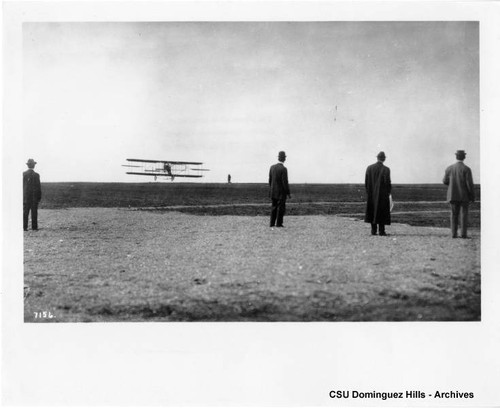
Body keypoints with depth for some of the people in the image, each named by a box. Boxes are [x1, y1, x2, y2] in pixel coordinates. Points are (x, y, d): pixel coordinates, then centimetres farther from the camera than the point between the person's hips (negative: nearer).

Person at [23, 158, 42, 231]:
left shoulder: (23, 174, 0)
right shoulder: (36, 175, -8)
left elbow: (21, 185, 3)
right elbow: (39, 186, -7)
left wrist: (21, 195, 10)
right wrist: (39, 196, 1)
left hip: (25, 196, 2)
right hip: (34, 196, -2)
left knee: (25, 212, 4)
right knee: (34, 212, 1)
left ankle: (24, 227, 2)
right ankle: (34, 227, 0)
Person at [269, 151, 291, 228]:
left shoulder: (272, 167, 1)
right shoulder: (283, 169, -18)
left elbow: (270, 180, 7)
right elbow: (285, 182, -19)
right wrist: (288, 193, -11)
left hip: (273, 192, 6)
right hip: (281, 192, -6)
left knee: (274, 207, 14)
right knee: (281, 208, 3)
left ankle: (272, 223, 15)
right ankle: (279, 224, 4)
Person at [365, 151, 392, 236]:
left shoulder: (369, 168, 0)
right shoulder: (386, 169, -11)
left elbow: (366, 182, 1)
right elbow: (387, 182, -12)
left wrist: (368, 192, 11)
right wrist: (388, 192, 4)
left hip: (371, 194, 3)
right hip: (382, 194, -3)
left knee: (372, 212, 11)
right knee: (382, 212, 4)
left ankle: (373, 230, 11)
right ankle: (381, 230, 2)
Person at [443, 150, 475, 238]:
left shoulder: (449, 168, -1)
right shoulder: (466, 169, -11)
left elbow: (445, 181, 6)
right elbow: (470, 184, -13)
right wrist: (472, 196, -4)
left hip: (453, 195, 3)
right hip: (464, 195, -3)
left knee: (454, 215, 10)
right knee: (464, 215, 4)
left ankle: (454, 233, 5)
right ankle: (463, 233, -1)